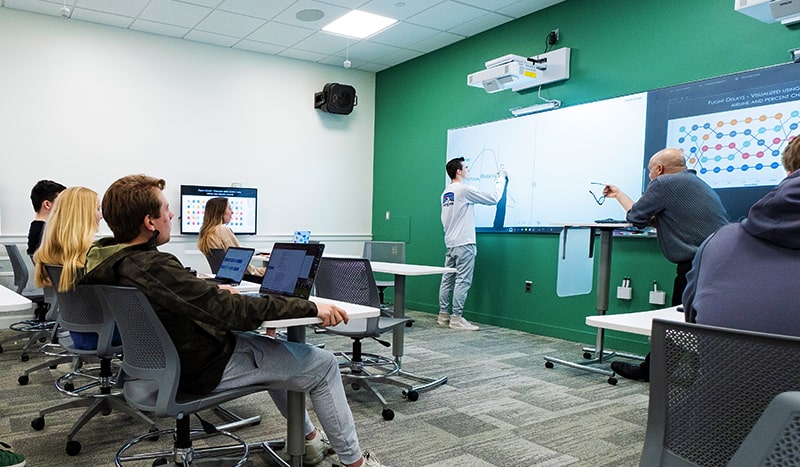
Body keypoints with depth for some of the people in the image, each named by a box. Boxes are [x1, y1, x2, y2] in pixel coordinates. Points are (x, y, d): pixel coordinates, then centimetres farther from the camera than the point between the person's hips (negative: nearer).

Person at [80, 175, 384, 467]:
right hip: (207, 367, -10)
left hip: (169, 362, 10)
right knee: (323, 365, 0)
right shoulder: (152, 268, -32)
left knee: (272, 347, 29)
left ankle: (308, 438, 38)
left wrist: (215, 292, 19)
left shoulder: (104, 260, -3)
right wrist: (310, 307, -26)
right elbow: (233, 311, -32)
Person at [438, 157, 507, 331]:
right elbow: (493, 198, -8)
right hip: (464, 244, -9)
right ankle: (456, 318, -5)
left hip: (450, 243, 9)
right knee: (462, 281, -6)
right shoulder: (464, 190, -12)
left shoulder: (445, 193, 13)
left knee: (447, 279, 10)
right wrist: (501, 179, 5)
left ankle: (443, 315, 15)